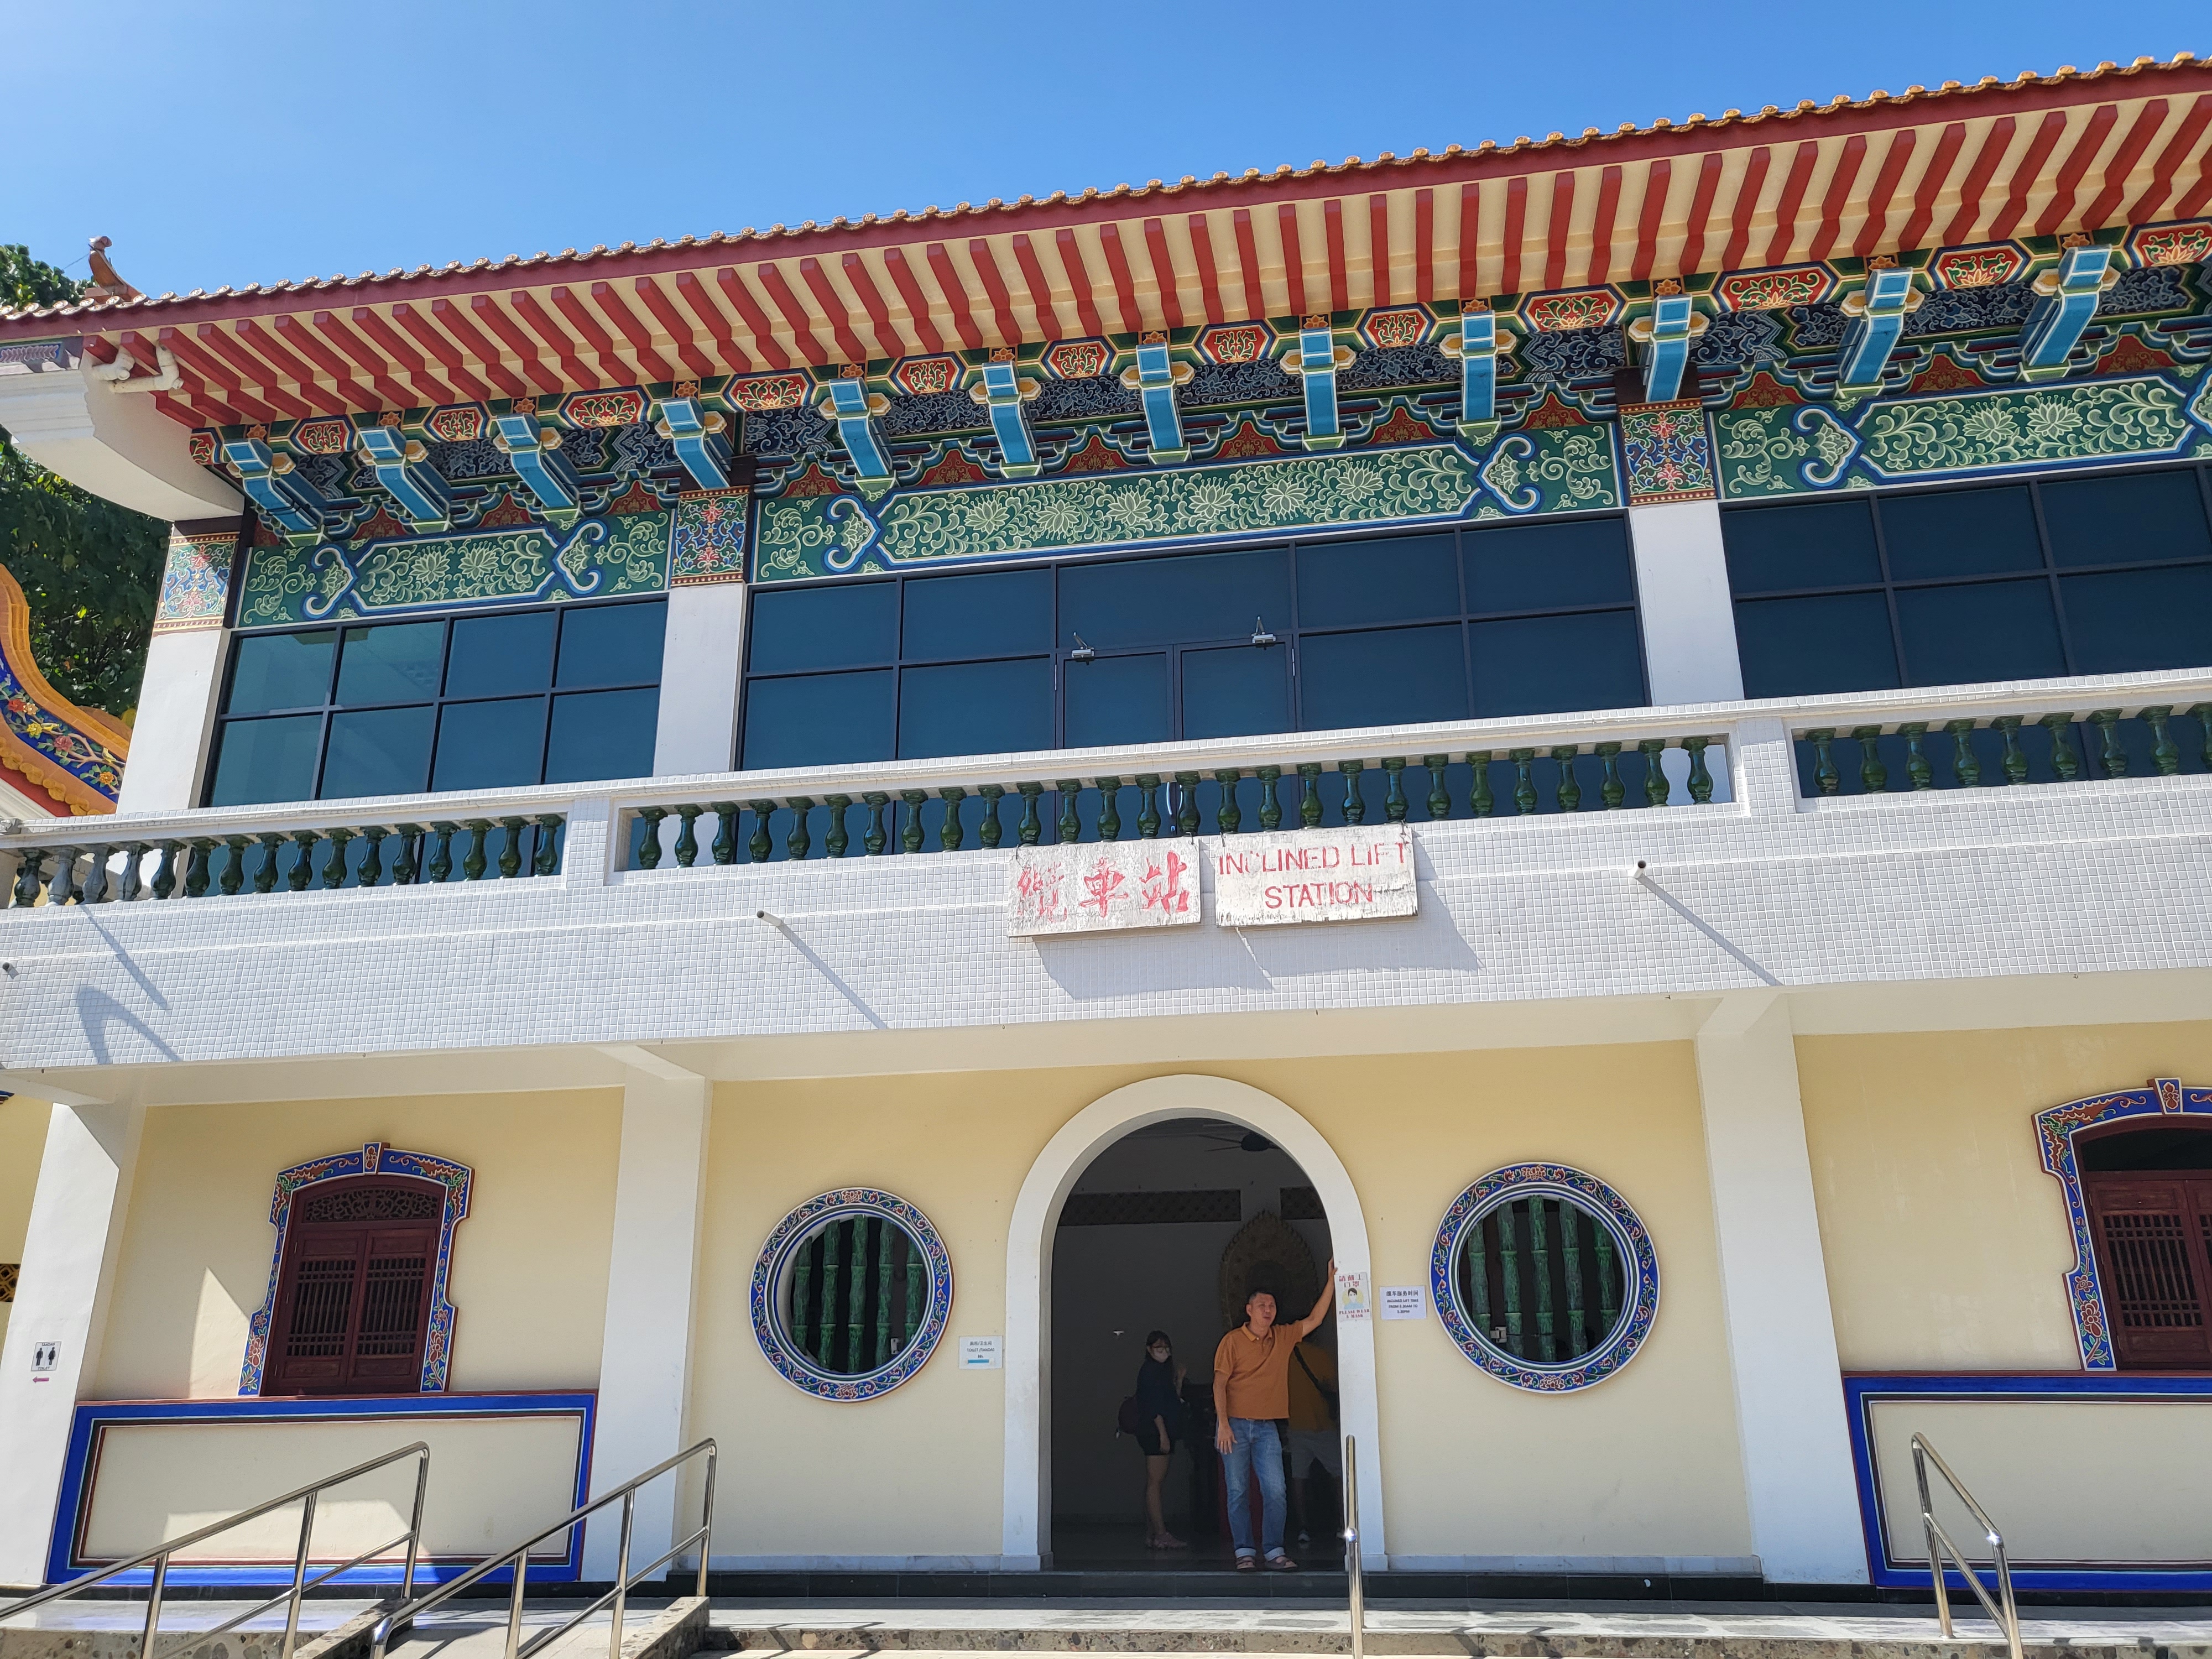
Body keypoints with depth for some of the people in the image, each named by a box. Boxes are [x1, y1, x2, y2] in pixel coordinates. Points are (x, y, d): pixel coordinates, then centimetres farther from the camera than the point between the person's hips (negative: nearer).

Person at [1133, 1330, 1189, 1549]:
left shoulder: (1163, 1371, 21)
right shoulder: (1150, 1370, -8)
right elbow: (1154, 1405, -16)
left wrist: (1179, 1380, 15)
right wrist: (1163, 1434, -20)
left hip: (1162, 1433, 10)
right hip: (1155, 1432, -10)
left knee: (1154, 1483, 9)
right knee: (1155, 1482, -11)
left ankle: (1151, 1534, 11)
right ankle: (1161, 1535, -14)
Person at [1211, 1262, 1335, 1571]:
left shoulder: (1284, 1337, 9)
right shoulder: (1233, 1341, -3)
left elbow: (1315, 1319, 8)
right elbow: (1219, 1383, -5)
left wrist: (1332, 1280, 1)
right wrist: (1223, 1424, -13)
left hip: (1267, 1428, 3)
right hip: (1236, 1426, -3)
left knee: (1275, 1490, -5)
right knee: (1239, 1491, 0)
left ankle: (1274, 1551, 1)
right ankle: (1245, 1552, 6)